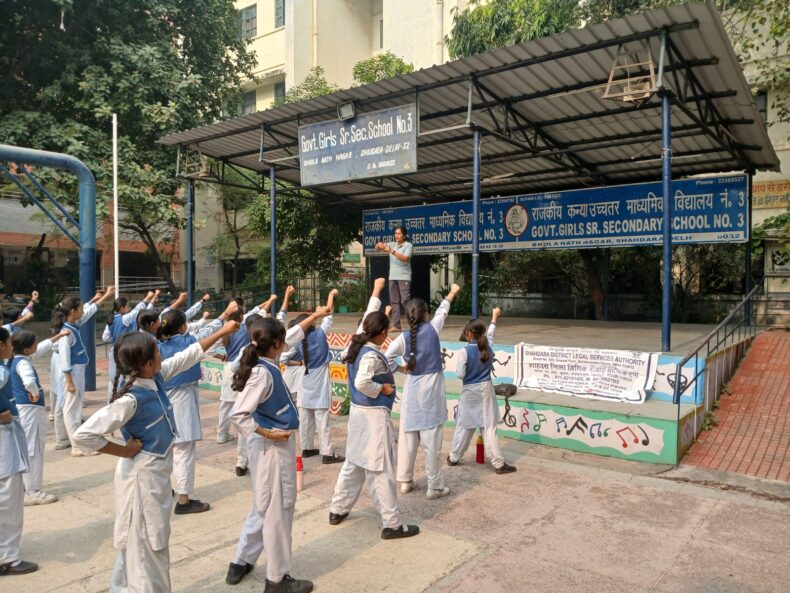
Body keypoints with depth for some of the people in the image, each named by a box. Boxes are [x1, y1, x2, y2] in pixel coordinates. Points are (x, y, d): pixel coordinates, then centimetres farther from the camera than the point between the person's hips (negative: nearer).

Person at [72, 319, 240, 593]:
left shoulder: (155, 378, -5)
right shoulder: (130, 399, -28)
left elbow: (187, 357, 7)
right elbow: (83, 435, -31)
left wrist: (221, 332, 9)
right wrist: (123, 451, -20)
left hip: (157, 472, 9)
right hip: (142, 476, -9)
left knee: (153, 543, 23)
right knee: (145, 547, 7)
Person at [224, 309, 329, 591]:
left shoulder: (266, 362, 2)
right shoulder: (262, 373, -24)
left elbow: (293, 337, 17)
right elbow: (237, 415, -27)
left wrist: (314, 316, 23)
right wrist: (268, 434, -20)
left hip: (279, 444, 10)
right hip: (272, 447, -9)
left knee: (265, 507, 22)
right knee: (277, 510, 4)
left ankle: (241, 563, 36)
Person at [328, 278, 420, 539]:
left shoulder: (359, 343, 3)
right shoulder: (372, 355, -21)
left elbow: (368, 317, 16)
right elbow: (362, 382, -34)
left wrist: (376, 291, 24)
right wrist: (383, 389, -17)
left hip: (358, 411, 9)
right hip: (374, 415, -9)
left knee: (354, 463, 20)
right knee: (381, 470, -2)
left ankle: (338, 510, 31)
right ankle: (392, 524, 7)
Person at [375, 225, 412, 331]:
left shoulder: (408, 245, -3)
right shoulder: (392, 244, 12)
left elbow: (405, 258, -17)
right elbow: (377, 248, 7)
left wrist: (392, 251, -24)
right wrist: (379, 245, -17)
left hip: (404, 277, -6)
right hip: (393, 277, 6)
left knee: (405, 300, -12)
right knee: (394, 301, 5)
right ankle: (396, 325, 7)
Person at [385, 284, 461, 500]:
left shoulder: (403, 338, -6)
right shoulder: (433, 329, -8)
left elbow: (386, 359, -10)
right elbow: (442, 310, 10)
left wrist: (399, 368, 8)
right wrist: (452, 292, 26)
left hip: (412, 390, 3)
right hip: (431, 391, -2)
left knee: (407, 437, 12)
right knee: (431, 440, 1)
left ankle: (405, 481, 24)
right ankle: (435, 486, 9)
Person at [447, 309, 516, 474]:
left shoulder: (464, 352, -16)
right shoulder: (488, 347, -3)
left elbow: (460, 375, -16)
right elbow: (490, 334, 17)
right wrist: (494, 316, 32)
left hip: (470, 392, -2)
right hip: (486, 390, 2)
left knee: (464, 426, 12)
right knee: (489, 427, 3)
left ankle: (454, 457, 25)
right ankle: (498, 463, 2)